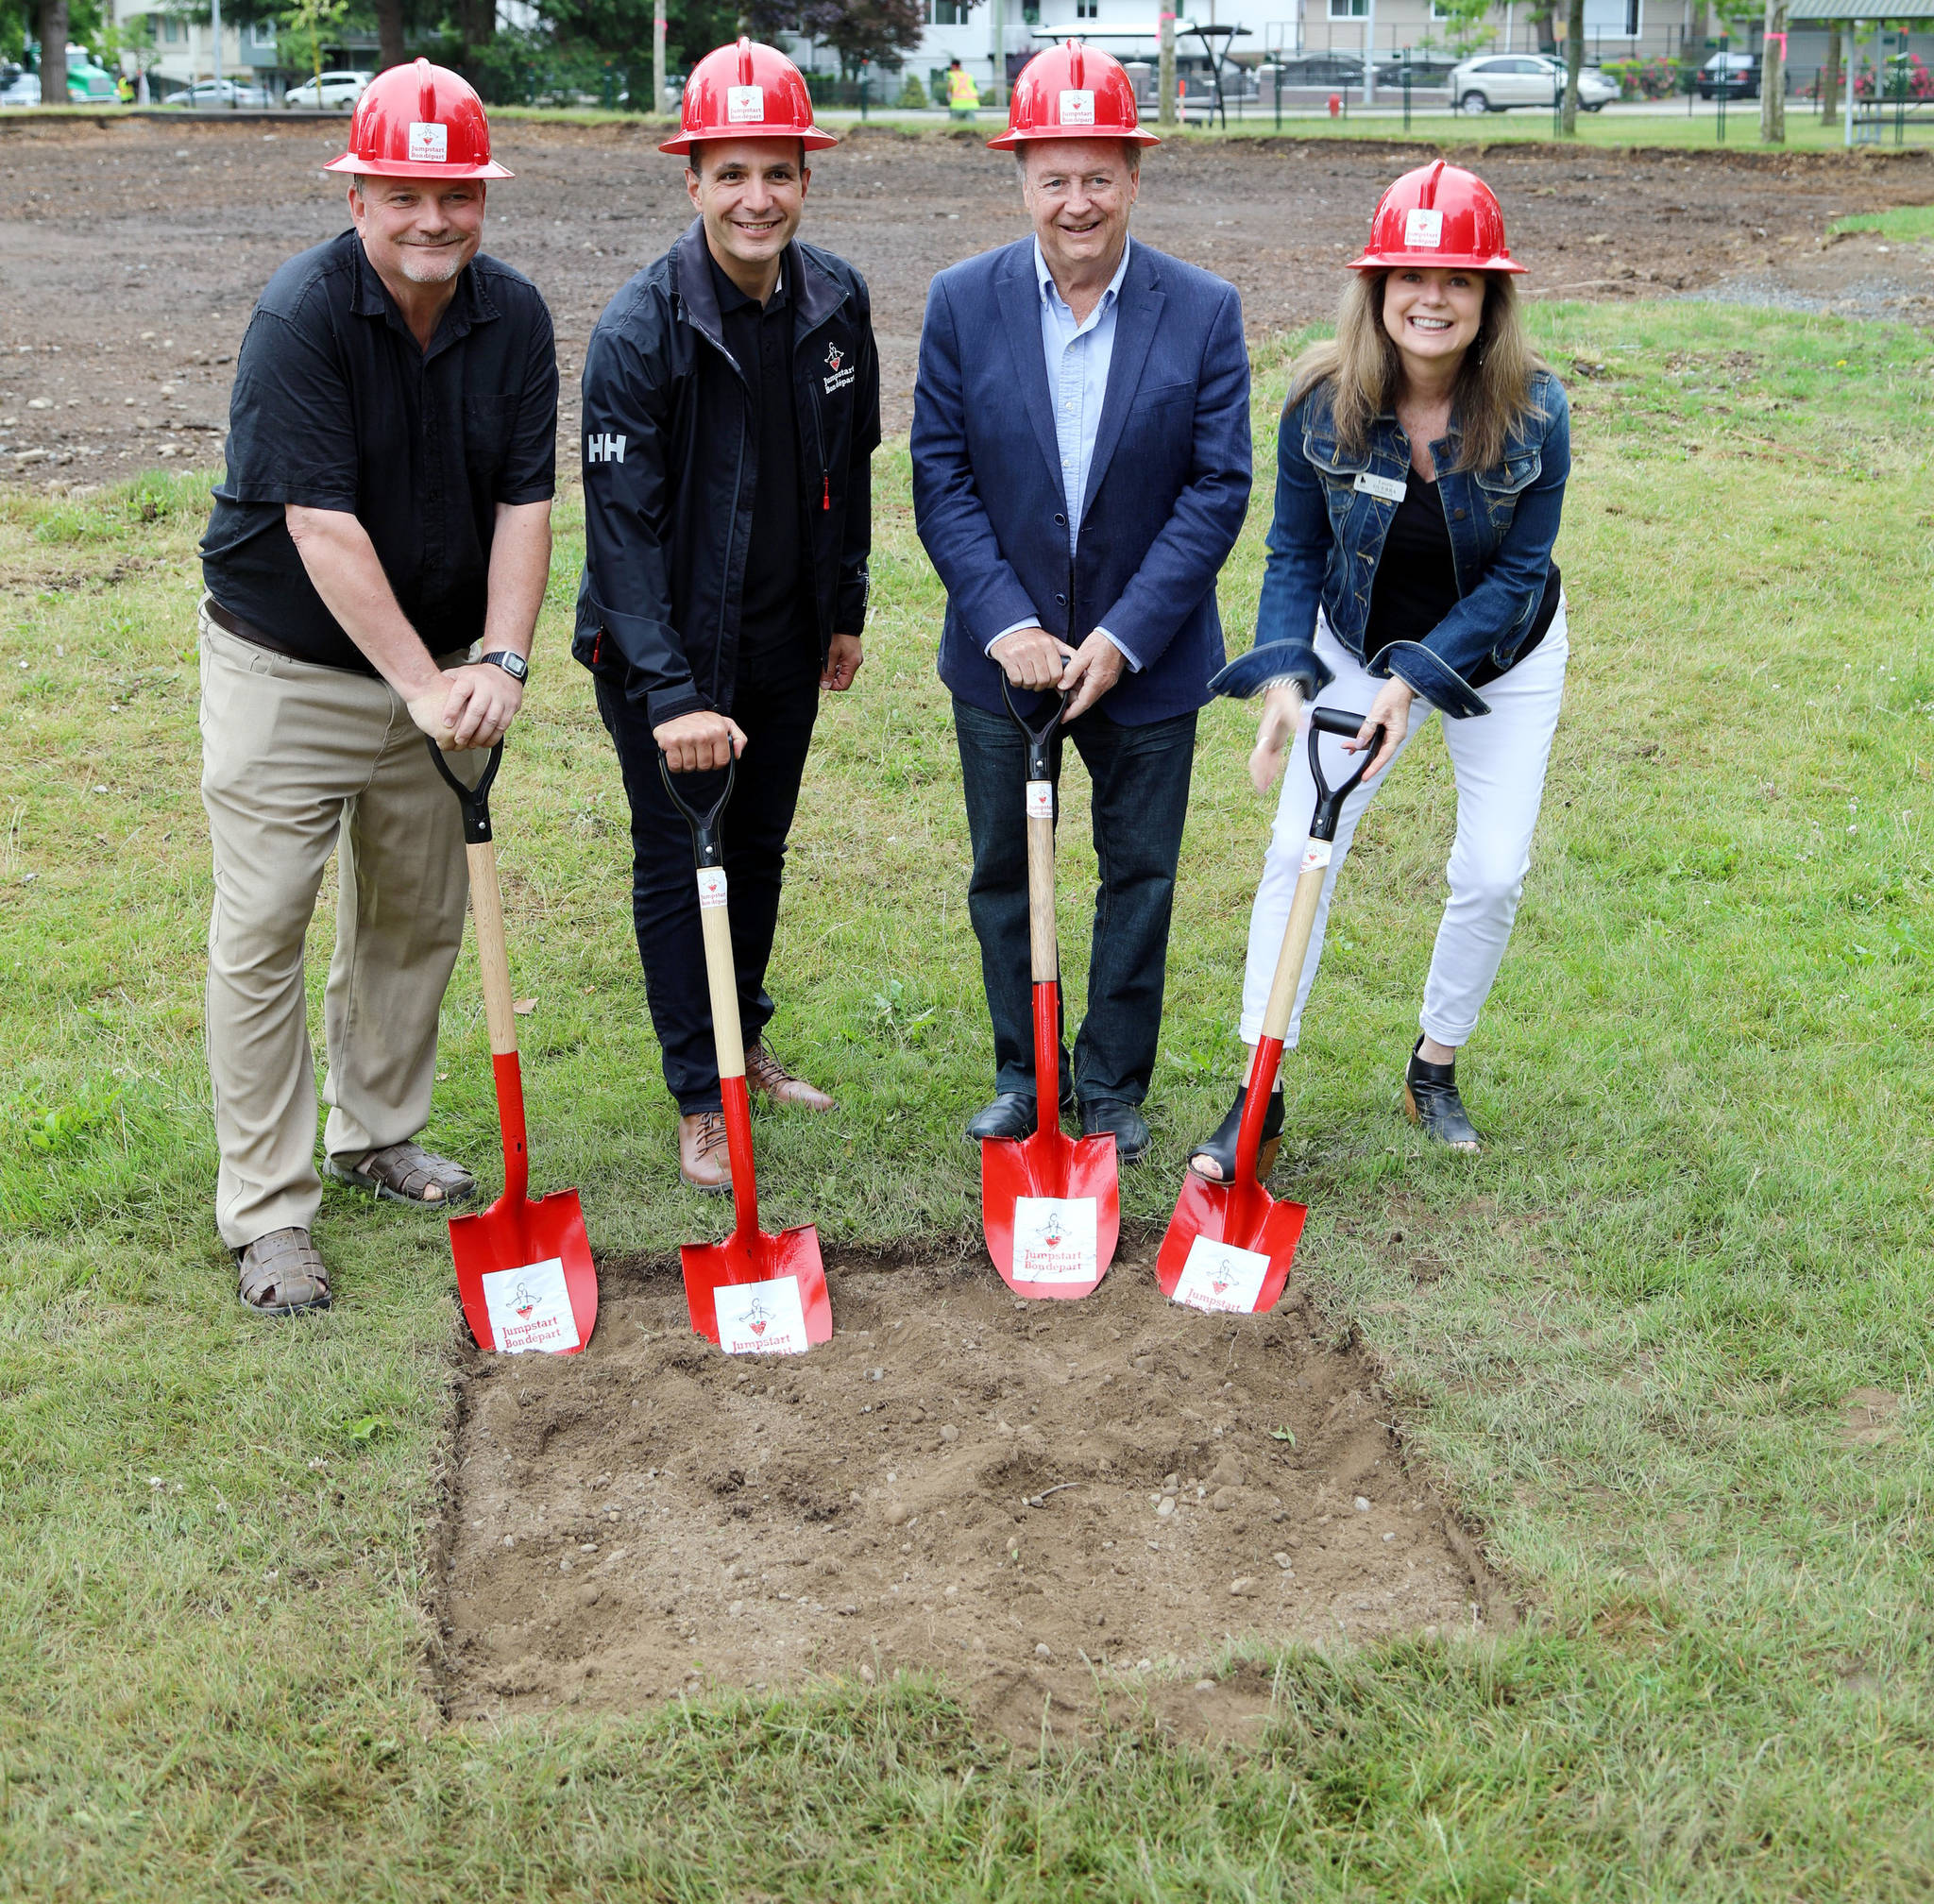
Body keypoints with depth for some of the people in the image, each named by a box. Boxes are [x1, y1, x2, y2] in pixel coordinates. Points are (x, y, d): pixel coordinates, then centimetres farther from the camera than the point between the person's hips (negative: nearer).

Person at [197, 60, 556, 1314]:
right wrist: (422, 684, -26)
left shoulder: (514, 315, -3)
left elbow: (525, 502, -5)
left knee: (421, 915, 13)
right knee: (263, 927, -5)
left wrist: (497, 661, -18)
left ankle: (377, 1135, 33)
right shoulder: (303, 313, -19)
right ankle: (269, 1209, 3)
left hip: (437, 664, 5)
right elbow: (320, 523, -24)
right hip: (286, 663, -5)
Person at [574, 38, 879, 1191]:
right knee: (677, 866, 4)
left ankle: (746, 1044, 37)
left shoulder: (837, 301, -3)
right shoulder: (642, 330, -21)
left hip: (785, 638, 5)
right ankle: (700, 1099, 16)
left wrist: (848, 609, 15)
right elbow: (623, 523, -24)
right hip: (667, 648, -5)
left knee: (761, 848, 18)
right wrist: (670, 692, -31)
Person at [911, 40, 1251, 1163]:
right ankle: (1023, 1073, 31)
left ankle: (1114, 1086, 28)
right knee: (1004, 874, 13)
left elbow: (1219, 488, -10)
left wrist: (1124, 637, -17)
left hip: (1146, 656, -1)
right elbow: (942, 478, -6)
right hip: (1003, 651, 1)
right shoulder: (963, 303, -6)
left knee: (1140, 877, 11)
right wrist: (1004, 625, -15)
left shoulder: (1204, 312, -8)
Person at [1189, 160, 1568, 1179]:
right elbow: (1295, 552, -10)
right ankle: (1259, 1094, 1)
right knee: (1297, 849, -8)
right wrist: (1285, 675, -24)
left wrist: (1414, 682, -27)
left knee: (1492, 874, -1)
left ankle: (1434, 1067, 25)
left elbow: (1517, 572, -18)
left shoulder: (1533, 411, -25)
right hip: (1359, 645, 1)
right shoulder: (1322, 400, -21)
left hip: (1500, 655, 0)